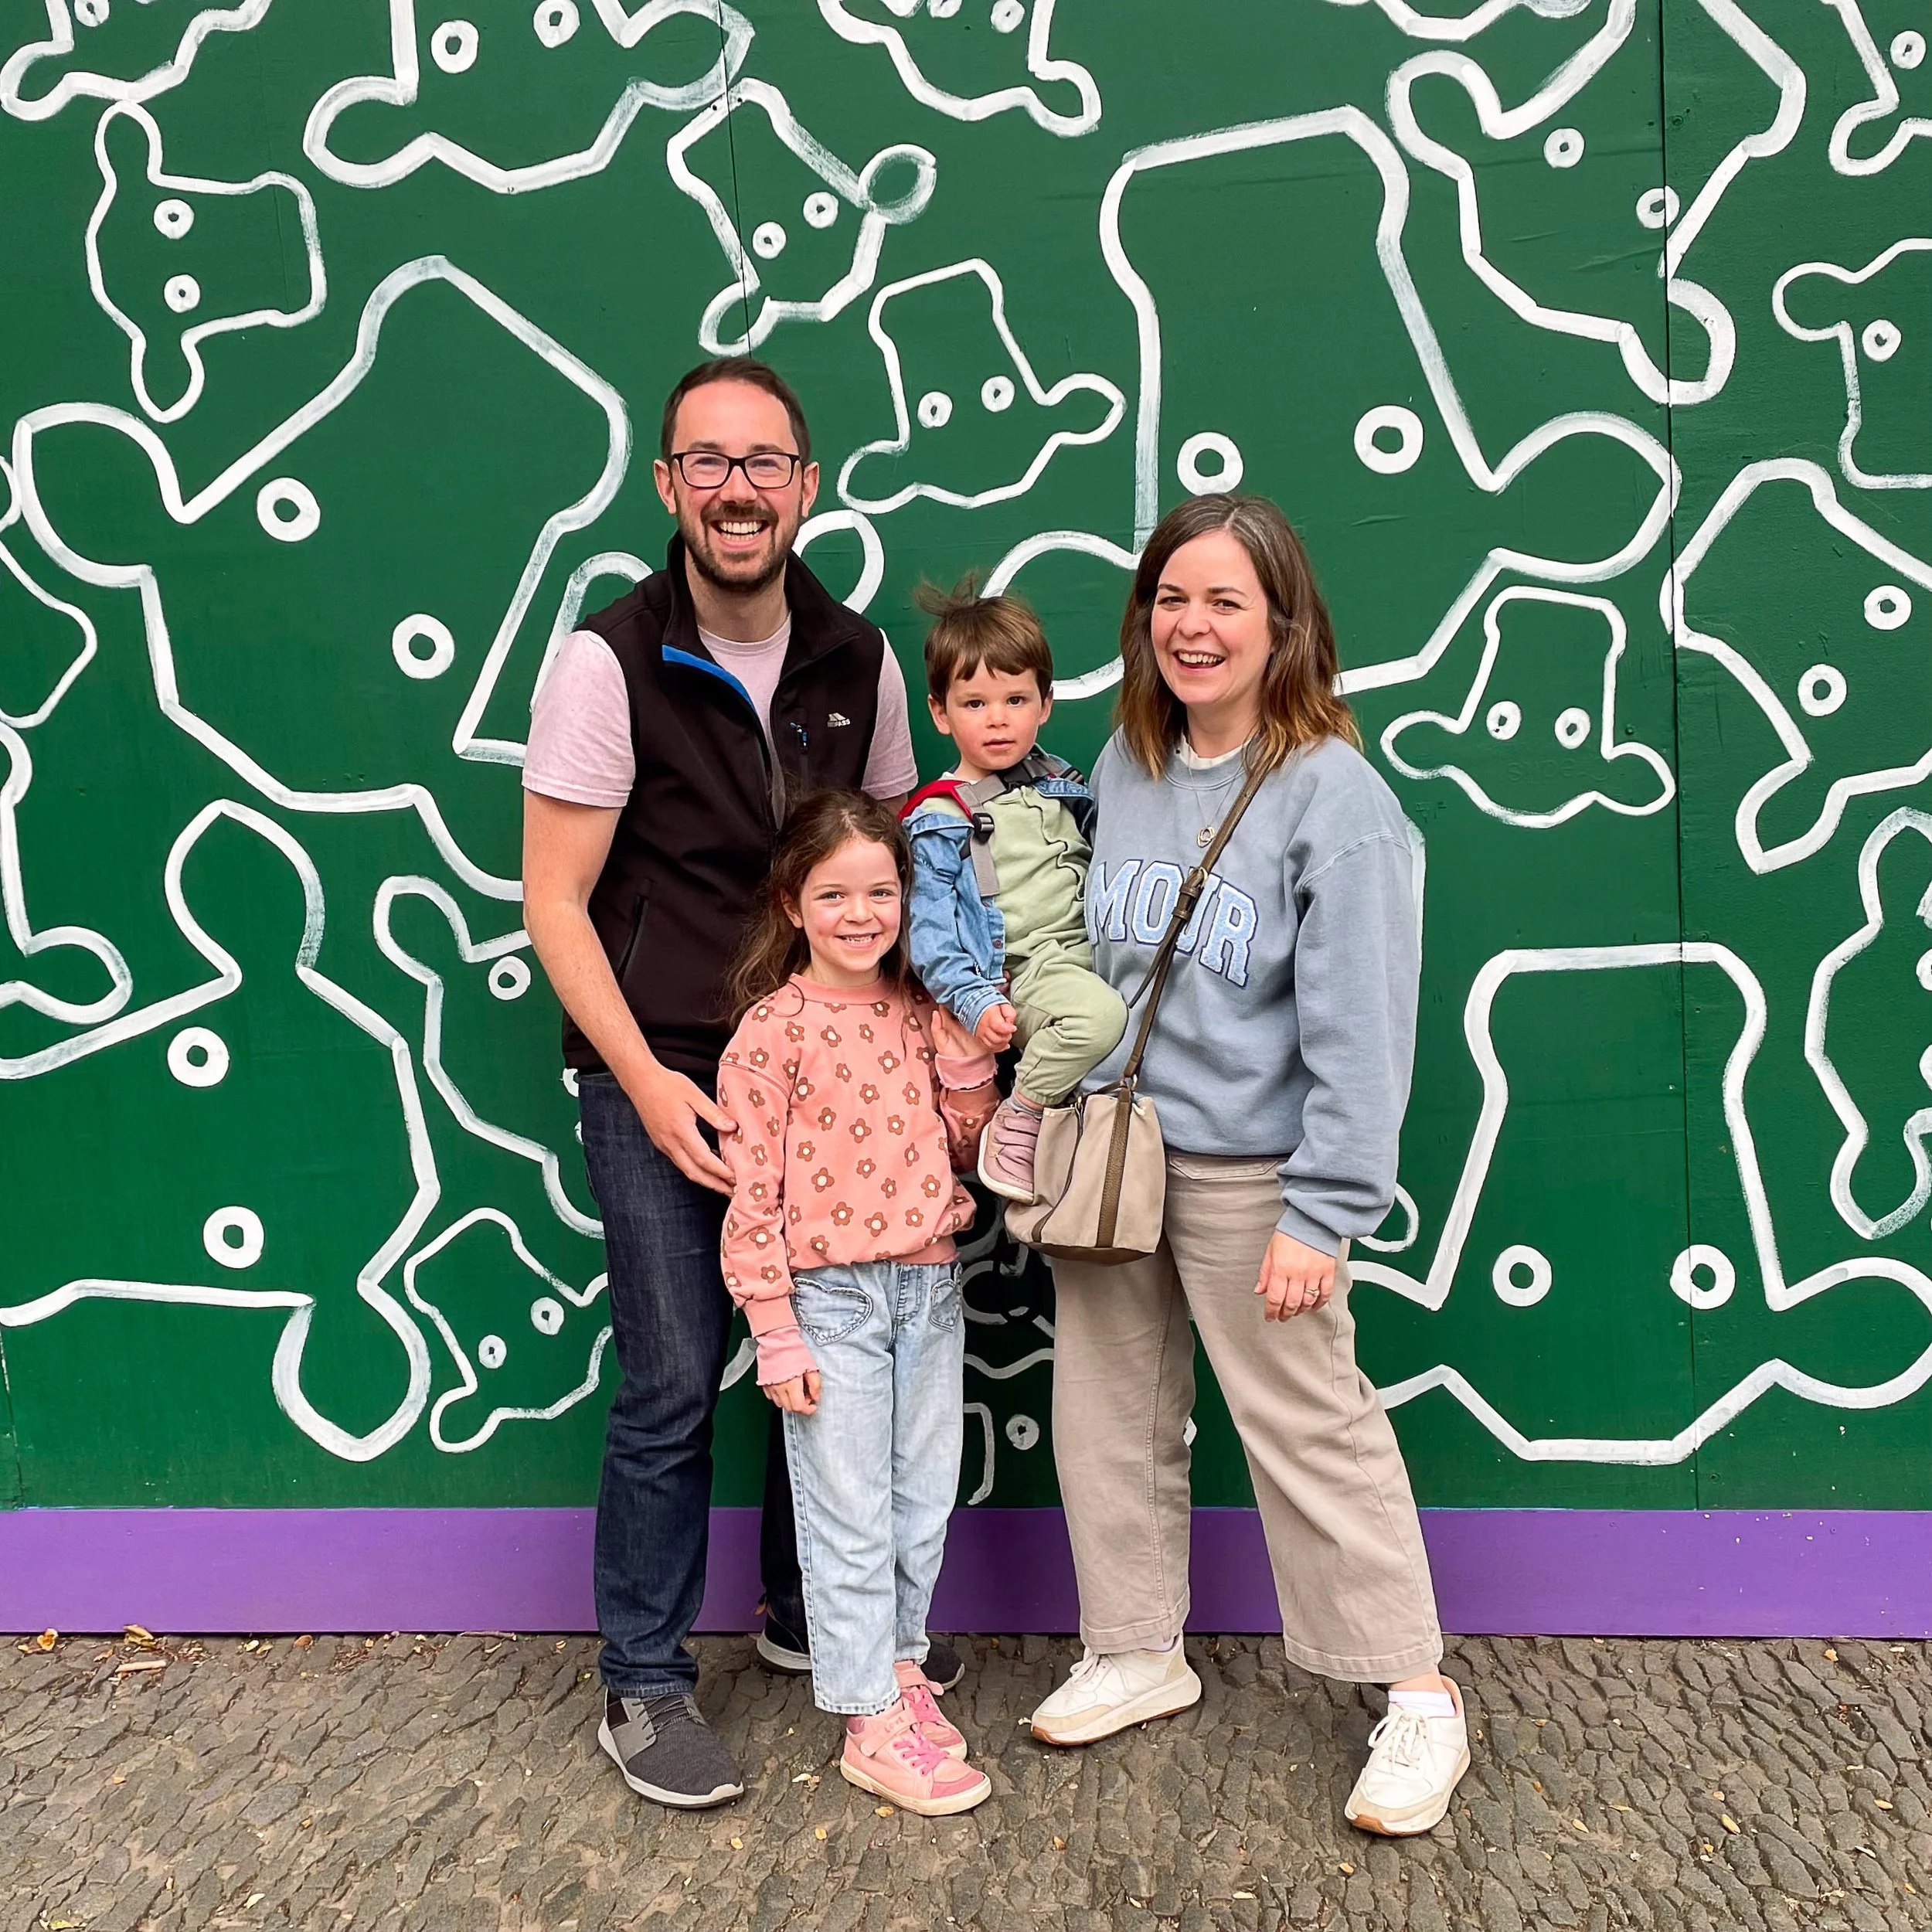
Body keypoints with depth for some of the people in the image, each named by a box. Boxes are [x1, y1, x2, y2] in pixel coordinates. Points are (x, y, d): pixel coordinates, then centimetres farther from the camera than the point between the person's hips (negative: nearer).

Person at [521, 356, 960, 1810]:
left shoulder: (857, 658, 2)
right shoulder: (610, 661, -11)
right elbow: (555, 900, -10)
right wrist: (646, 1080, -17)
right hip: (662, 1082, -4)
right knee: (674, 1388, 2)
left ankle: (810, 1613, 37)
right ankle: (645, 1685, 22)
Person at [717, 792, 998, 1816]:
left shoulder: (922, 1014, 4)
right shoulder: (773, 1029, -11)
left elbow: (965, 1148, 9)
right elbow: (751, 1194, -12)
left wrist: (965, 1046, -6)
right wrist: (776, 1334, -13)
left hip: (930, 1286, 5)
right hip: (831, 1298, -5)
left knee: (924, 1501, 16)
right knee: (850, 1518, 4)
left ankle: (896, 1662, 37)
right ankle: (873, 1725, 17)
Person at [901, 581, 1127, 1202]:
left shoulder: (1062, 786, 15)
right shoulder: (937, 820, -2)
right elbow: (932, 932, -6)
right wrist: (974, 1002, -17)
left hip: (1090, 950, 7)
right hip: (1019, 971, -7)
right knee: (1100, 1014, -34)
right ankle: (1016, 1123, -14)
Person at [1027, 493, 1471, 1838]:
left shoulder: (1334, 794, -14)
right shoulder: (1124, 765, 5)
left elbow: (1359, 1028, -16)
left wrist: (1322, 1215, -18)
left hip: (1244, 1170, -6)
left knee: (1313, 1428, 4)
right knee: (1109, 1417, 15)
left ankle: (1419, 1699, 22)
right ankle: (1140, 1656, 35)